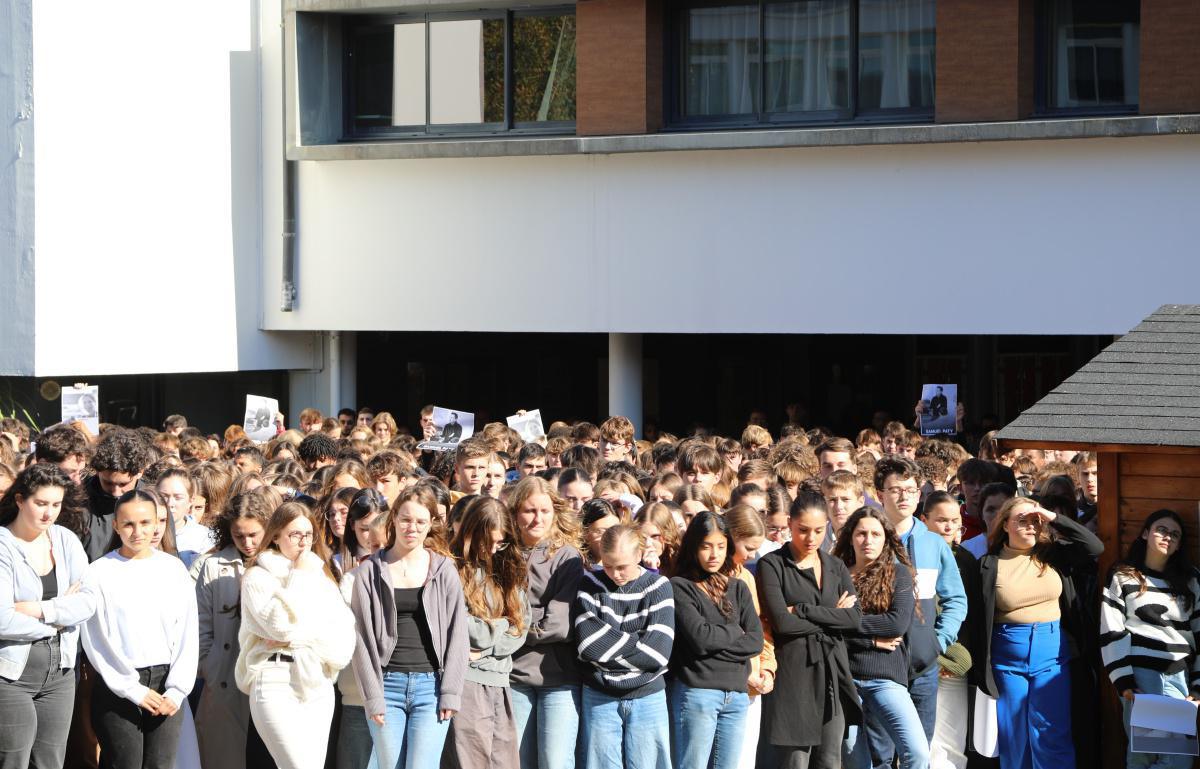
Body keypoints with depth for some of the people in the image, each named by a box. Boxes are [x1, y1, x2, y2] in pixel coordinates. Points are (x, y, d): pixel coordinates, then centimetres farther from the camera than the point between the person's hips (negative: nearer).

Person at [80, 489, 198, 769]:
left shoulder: (174, 569, 7)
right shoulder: (99, 573, -2)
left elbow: (188, 635, 6)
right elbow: (96, 641, -5)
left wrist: (177, 691, -4)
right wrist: (134, 690, -8)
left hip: (166, 686, 3)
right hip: (118, 689, -2)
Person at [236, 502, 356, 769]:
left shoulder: (320, 576, 17)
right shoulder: (258, 577, 1)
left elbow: (344, 632, 5)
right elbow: (282, 624, -15)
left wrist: (296, 638, -9)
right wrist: (300, 577, -6)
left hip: (318, 684, 5)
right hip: (277, 684, -5)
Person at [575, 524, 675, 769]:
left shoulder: (658, 586, -1)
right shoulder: (591, 584, 0)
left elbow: (659, 650, -14)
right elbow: (588, 643, -15)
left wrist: (608, 647, -11)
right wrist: (634, 644, -13)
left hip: (647, 698, 0)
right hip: (599, 699, 0)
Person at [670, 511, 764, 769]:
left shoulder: (738, 588, 14)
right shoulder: (679, 587, -2)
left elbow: (756, 641, 3)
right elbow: (700, 636, -14)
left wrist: (717, 641, -8)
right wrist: (736, 633, 2)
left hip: (737, 694, 5)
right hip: (696, 692, -5)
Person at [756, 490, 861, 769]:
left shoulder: (836, 567, 15)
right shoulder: (772, 565, -1)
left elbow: (855, 617, -1)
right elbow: (781, 622, -14)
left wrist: (801, 610, -9)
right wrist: (831, 616, -4)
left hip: (833, 673, 5)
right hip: (794, 677, -5)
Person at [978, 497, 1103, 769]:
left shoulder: (1053, 555, 5)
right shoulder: (990, 565, -1)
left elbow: (1095, 547, -6)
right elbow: (979, 618, 0)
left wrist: (1053, 519, -8)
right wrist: (982, 668, -3)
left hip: (1053, 653, 1)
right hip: (1009, 657, -1)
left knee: (1053, 737, -1)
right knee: (1013, 738, 7)